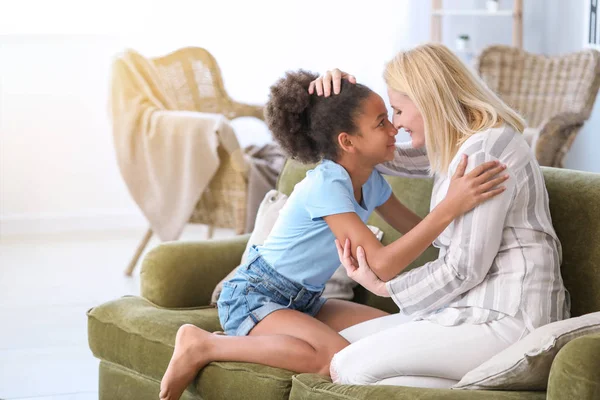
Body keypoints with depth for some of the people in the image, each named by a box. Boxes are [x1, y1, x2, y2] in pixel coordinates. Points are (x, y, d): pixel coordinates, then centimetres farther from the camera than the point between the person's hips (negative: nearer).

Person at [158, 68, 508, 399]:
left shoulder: (371, 182, 2)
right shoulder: (326, 186, -24)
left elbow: (416, 230, 14)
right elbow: (380, 263, -32)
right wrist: (450, 208, -39)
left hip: (303, 302, 9)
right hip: (253, 298, -9)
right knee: (340, 358, -32)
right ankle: (204, 346, -18)